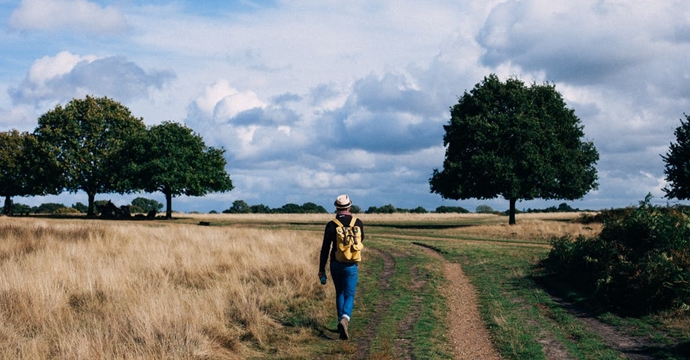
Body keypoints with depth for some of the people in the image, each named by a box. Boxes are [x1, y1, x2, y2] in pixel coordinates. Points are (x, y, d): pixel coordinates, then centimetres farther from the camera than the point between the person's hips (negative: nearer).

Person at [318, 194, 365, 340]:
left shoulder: (331, 225, -7)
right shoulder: (357, 223, -3)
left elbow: (325, 249, -7)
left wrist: (321, 269, -1)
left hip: (335, 264, 1)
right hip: (351, 265, -1)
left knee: (340, 293, 19)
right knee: (349, 295, 3)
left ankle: (341, 322, 23)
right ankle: (345, 319, -25)